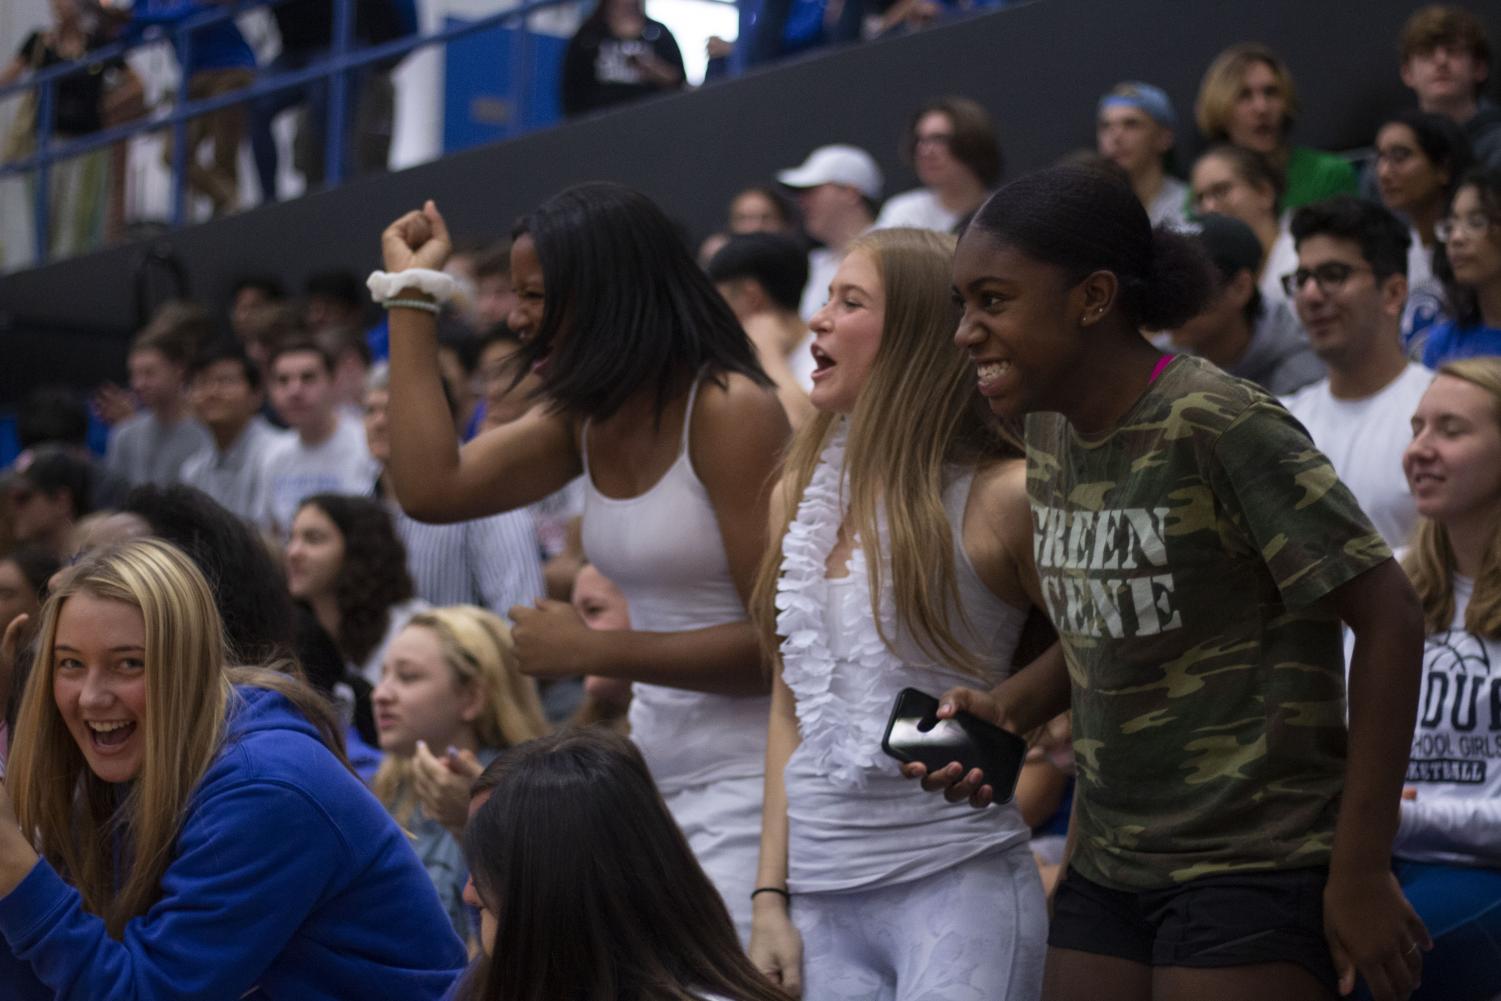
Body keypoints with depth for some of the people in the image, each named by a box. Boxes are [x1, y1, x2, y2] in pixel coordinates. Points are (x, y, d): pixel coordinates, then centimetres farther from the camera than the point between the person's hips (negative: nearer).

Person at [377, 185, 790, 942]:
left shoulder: (729, 410, -12)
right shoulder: (584, 417, 12)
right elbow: (432, 489, 0)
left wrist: (593, 651, -14)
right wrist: (409, 304, 5)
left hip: (746, 785, -7)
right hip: (657, 780, 7)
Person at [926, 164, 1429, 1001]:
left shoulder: (1222, 426, -17)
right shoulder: (1050, 429, 6)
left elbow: (1390, 621, -16)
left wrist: (1360, 874, -15)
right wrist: (1004, 711, 0)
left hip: (1249, 870, -7)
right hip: (1106, 870, 7)